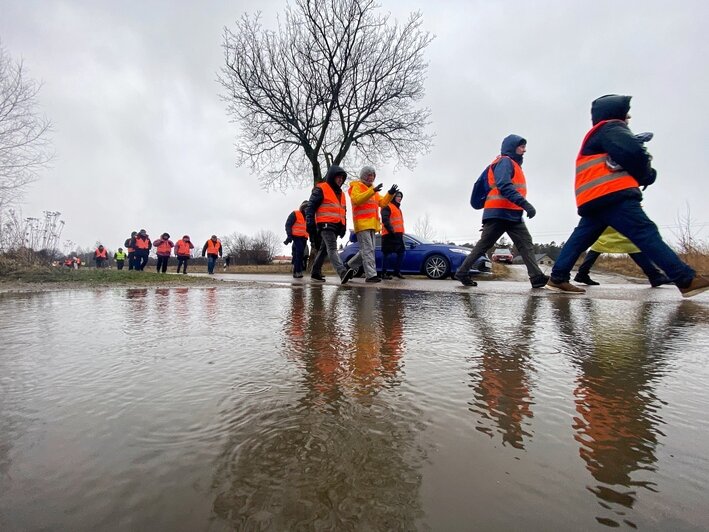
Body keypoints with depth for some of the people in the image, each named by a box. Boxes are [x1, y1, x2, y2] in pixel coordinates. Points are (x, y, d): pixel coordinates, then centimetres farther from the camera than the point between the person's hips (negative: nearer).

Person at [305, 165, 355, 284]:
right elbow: (310, 207, -5)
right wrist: (310, 224, -13)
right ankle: (343, 273, -38)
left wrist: (343, 226, 21)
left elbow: (343, 211, 29)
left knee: (324, 250, 13)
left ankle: (315, 273, 22)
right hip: (325, 224, -8)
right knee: (332, 249, -22)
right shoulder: (321, 189, -1)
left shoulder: (340, 193, 24)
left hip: (336, 226, 8)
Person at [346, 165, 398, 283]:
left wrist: (390, 194, 3)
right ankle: (371, 275, -15)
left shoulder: (372, 189, 27)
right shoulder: (357, 186, 1)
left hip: (371, 224, 9)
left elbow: (382, 203, 20)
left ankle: (349, 265, 24)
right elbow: (357, 199, -19)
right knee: (368, 249, -13)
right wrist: (373, 191, -26)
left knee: (368, 249, 12)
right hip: (362, 223, -9)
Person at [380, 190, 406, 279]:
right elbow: (385, 220, -17)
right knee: (386, 254, -6)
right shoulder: (387, 207, -4)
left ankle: (397, 271, 14)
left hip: (398, 235, 10)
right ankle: (383, 273, -2)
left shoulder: (398, 208, 26)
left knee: (402, 252, 7)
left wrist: (401, 233, 20)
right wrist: (391, 231, -22)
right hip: (389, 235, -9)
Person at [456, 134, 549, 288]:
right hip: (499, 213, -9)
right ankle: (462, 272, 4)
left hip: (512, 214, 9)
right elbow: (504, 186, -22)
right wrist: (525, 204, -29)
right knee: (483, 245, -4)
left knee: (526, 244, -1)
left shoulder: (513, 164, 26)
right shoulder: (505, 161, -6)